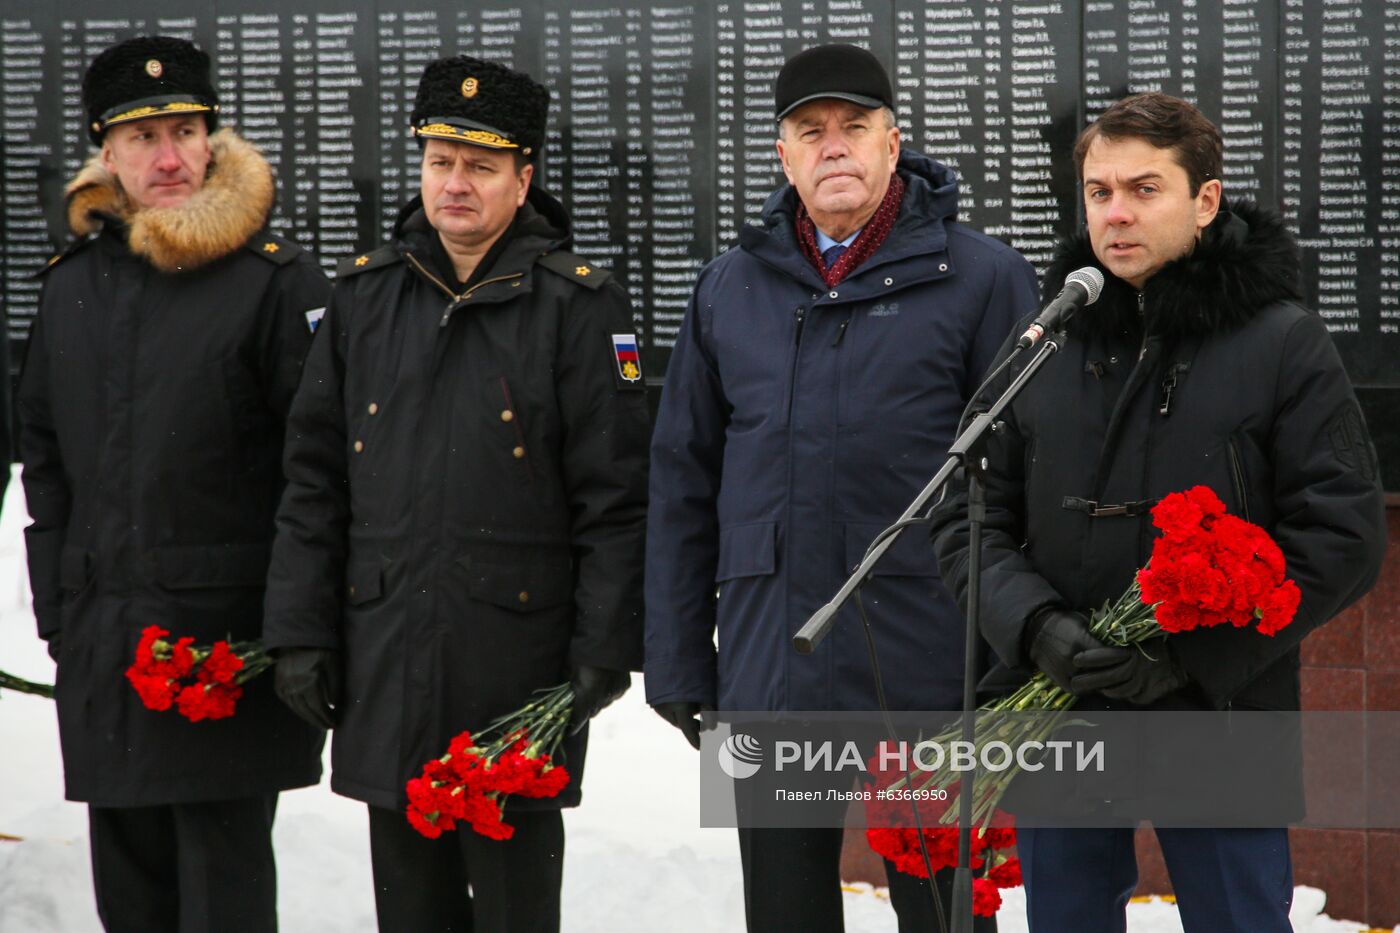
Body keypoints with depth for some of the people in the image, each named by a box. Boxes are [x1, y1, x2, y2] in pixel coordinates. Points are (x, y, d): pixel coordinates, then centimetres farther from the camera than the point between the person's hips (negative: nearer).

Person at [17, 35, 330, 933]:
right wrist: (56, 605, 13)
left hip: (229, 638, -6)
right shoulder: (71, 283, 13)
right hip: (103, 645, 6)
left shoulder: (278, 278, -5)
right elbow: (44, 454, 20)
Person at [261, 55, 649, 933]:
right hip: (386, 655, 4)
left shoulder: (577, 303, -2)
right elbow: (315, 480, 11)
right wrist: (302, 631, 5)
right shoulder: (366, 294, 10)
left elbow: (616, 492, -5)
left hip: (518, 652, -4)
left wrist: (606, 646, -9)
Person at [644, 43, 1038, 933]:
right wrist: (677, 662, 8)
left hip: (924, 666, -4)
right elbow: (683, 483, 12)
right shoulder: (730, 289, 10)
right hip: (769, 674, 4)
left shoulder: (980, 279, -2)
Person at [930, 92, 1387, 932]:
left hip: (1218, 718, -3)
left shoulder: (1282, 342, -4)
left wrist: (1193, 652, -16)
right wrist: (1037, 627, -15)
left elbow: (1343, 537, -8)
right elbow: (972, 519, 5)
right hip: (1058, 722, 3)